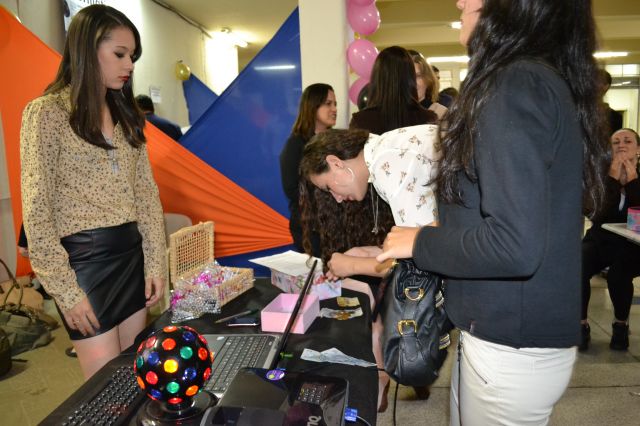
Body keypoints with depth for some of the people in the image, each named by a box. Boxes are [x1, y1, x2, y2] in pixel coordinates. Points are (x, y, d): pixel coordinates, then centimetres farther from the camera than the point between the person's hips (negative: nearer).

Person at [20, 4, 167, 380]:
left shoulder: (126, 114, 11)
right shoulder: (46, 113, -8)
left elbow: (147, 193, 9)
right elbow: (37, 213, -11)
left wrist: (156, 263, 3)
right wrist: (66, 290, -13)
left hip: (132, 253, 6)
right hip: (84, 259, -6)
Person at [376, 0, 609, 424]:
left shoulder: (516, 85, -21)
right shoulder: (542, 78, 8)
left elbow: (515, 245, -30)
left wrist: (420, 242, -14)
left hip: (513, 347, -8)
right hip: (504, 332, 8)